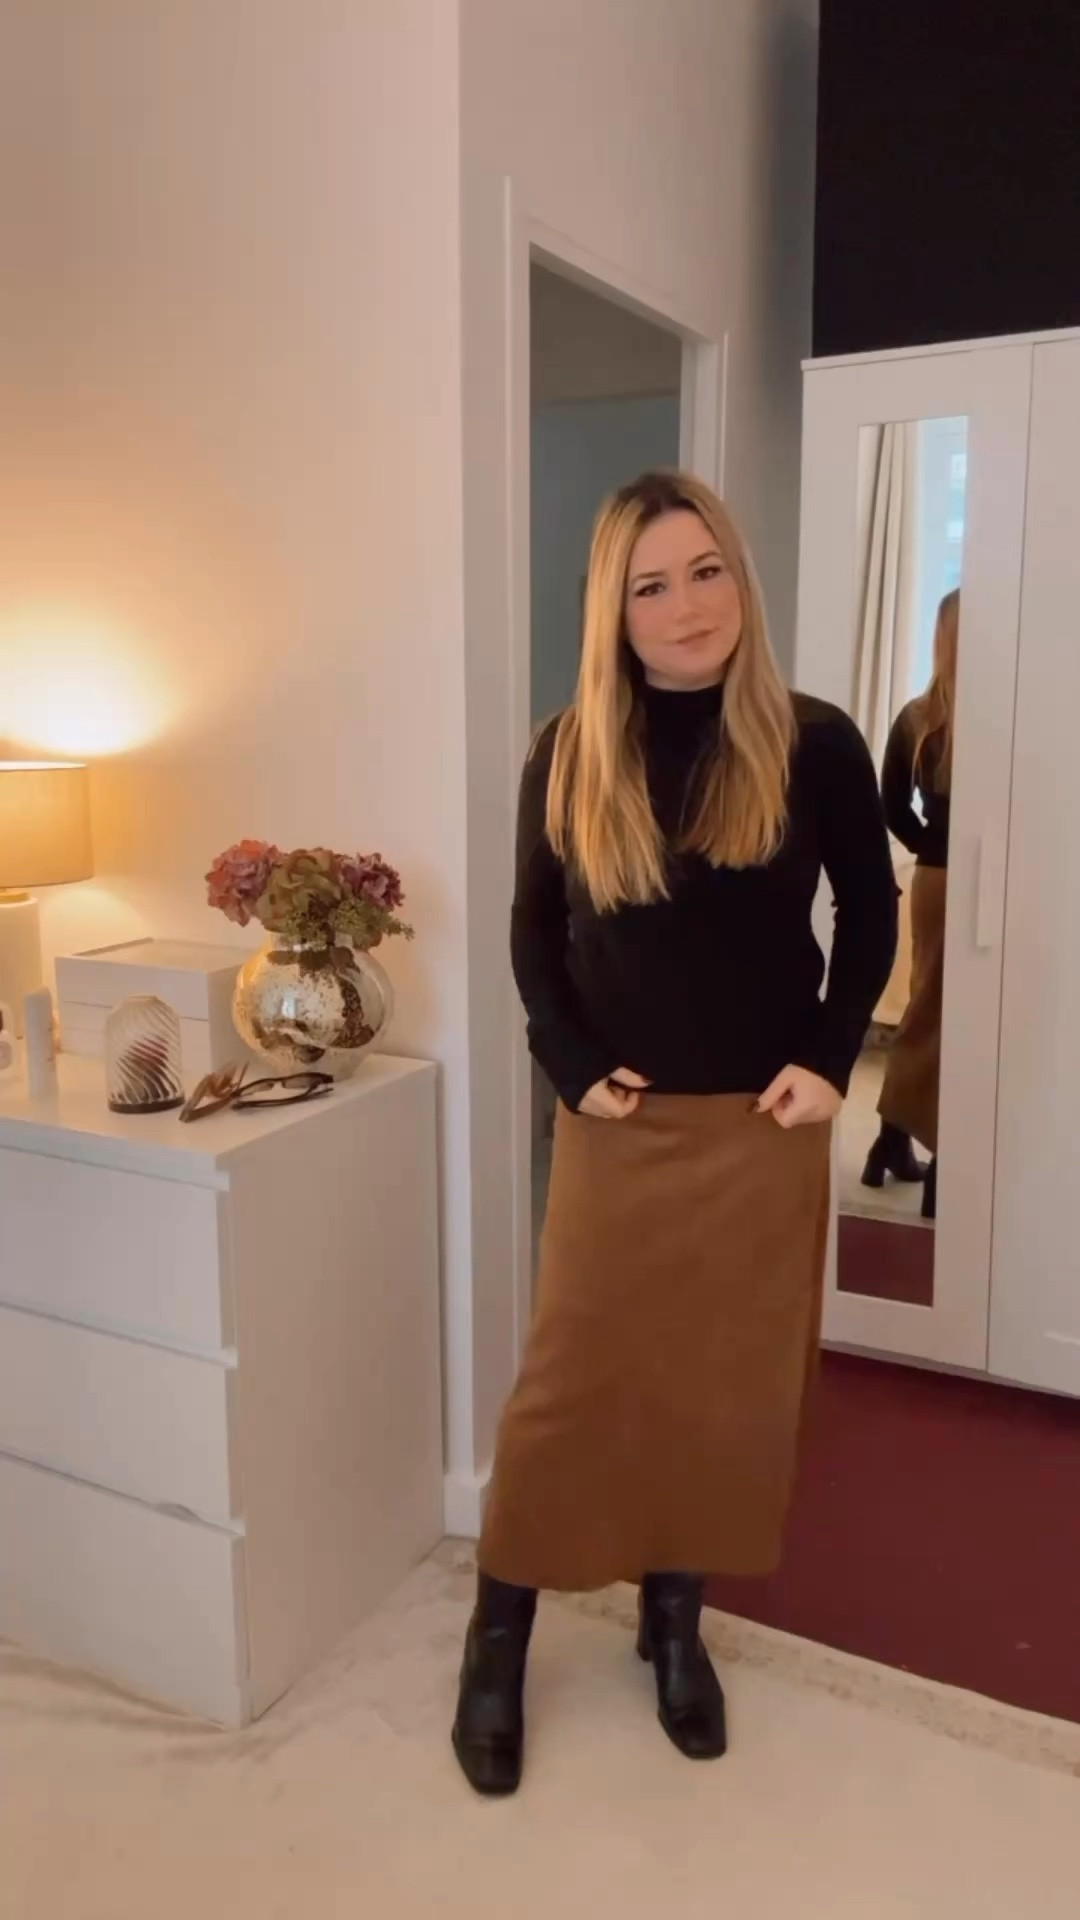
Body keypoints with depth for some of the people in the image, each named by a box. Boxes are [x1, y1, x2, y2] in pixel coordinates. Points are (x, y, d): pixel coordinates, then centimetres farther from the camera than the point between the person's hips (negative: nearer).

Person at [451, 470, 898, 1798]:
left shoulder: (813, 745, -4)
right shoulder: (568, 755, -2)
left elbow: (870, 913, 5)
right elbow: (534, 930, 5)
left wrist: (829, 1059, -5)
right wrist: (572, 1067, -7)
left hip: (763, 1127, 1)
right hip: (619, 1124, 0)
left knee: (729, 1383, 12)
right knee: (573, 1377, 6)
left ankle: (675, 1621, 33)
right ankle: (499, 1636, 25)